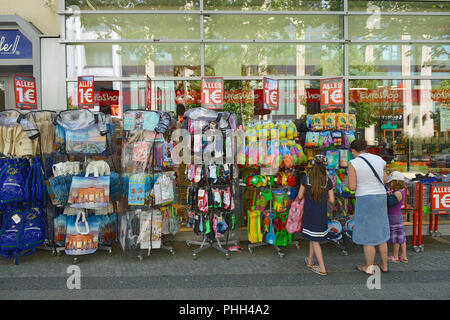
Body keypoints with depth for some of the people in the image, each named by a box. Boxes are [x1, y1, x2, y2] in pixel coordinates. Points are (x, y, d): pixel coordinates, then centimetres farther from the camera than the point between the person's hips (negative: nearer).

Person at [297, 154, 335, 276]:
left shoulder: (306, 178, -7)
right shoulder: (328, 180, -5)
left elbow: (300, 196, -3)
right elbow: (331, 200, -4)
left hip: (309, 213, -2)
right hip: (322, 214, 2)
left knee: (314, 240, 5)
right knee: (313, 237, 19)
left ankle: (322, 268, 6)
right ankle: (310, 260, 34)